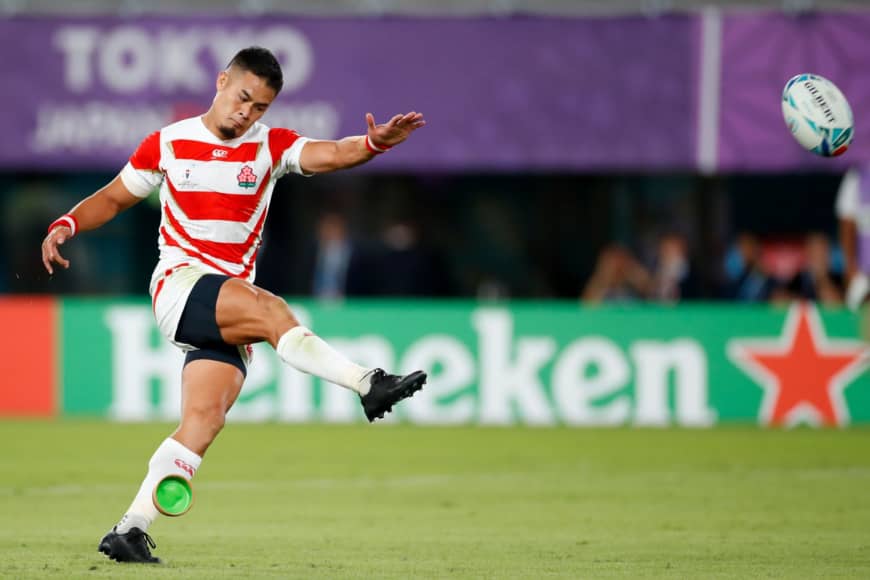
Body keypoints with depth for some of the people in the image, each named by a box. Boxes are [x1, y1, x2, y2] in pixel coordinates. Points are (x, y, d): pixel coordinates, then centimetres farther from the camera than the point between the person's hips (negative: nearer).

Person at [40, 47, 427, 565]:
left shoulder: (270, 147, 6)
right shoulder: (168, 144, 5)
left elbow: (330, 155, -12)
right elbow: (113, 198, 16)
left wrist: (374, 143, -33)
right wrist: (67, 225, -2)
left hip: (231, 301, 3)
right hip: (179, 284, -3)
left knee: (205, 418, -13)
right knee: (270, 310, -31)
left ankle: (132, 531, -12)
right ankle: (368, 385, -37)